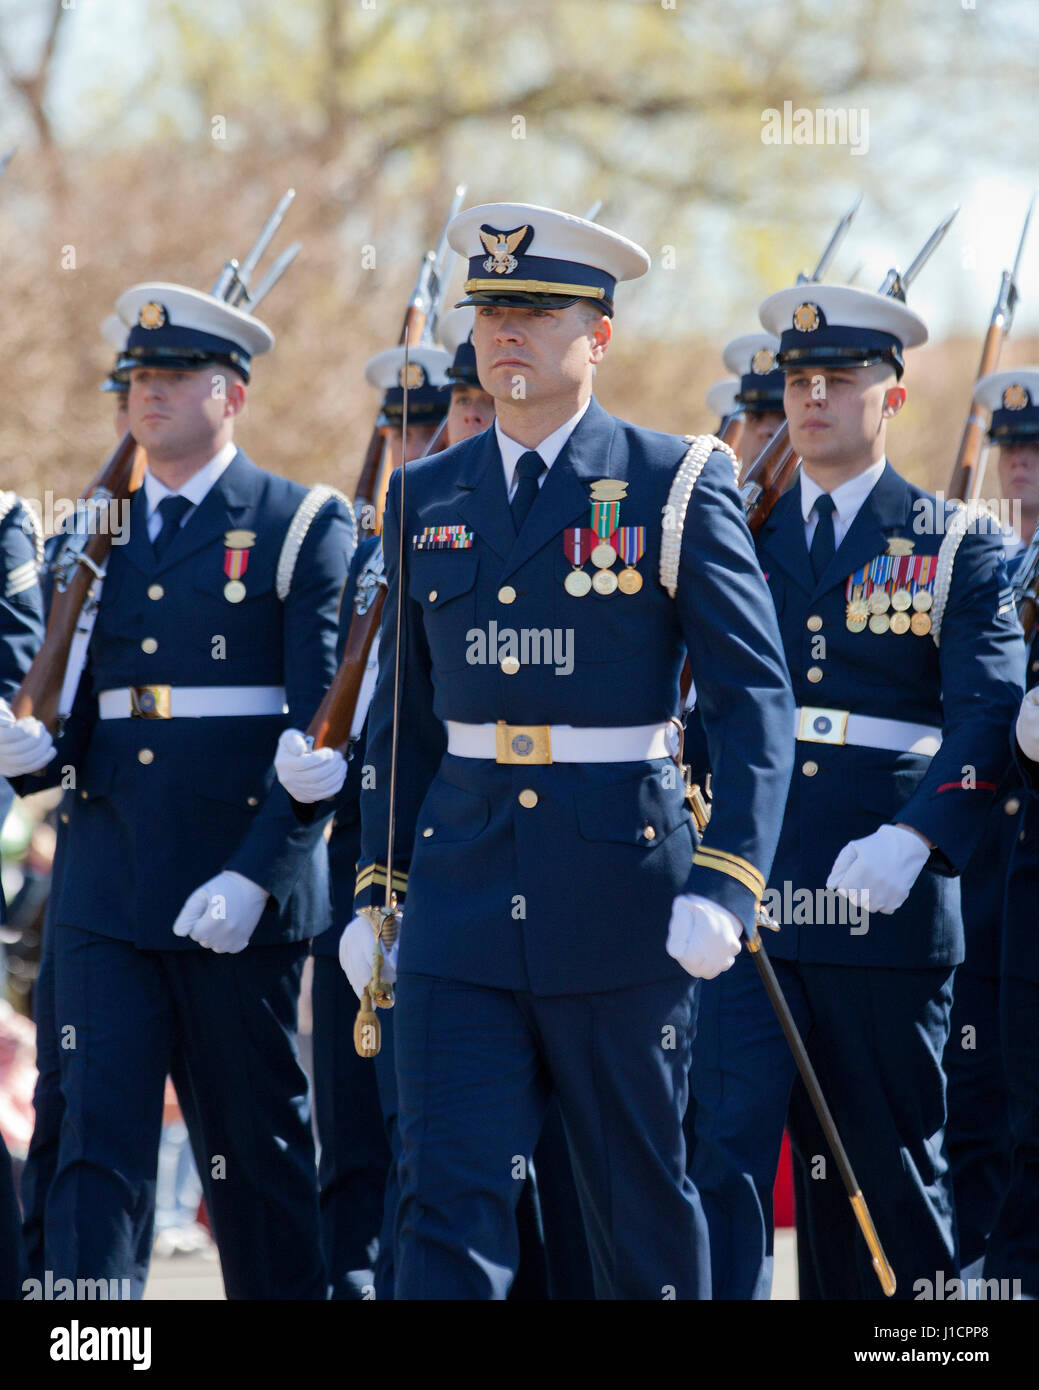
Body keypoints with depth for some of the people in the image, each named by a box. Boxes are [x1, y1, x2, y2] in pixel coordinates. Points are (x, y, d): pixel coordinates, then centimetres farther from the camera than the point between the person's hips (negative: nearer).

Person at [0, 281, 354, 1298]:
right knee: (95, 1141, -6)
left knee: (257, 1155, 6)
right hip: (107, 895, 4)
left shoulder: (302, 528, -1)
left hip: (239, 897, -4)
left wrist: (255, 875, -17)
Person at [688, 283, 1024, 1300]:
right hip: (742, 898, 1)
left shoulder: (955, 548, 3)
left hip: (885, 902, -1)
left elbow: (988, 714, -8)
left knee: (885, 1164, 8)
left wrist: (909, 842, -23)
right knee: (719, 1142, -10)